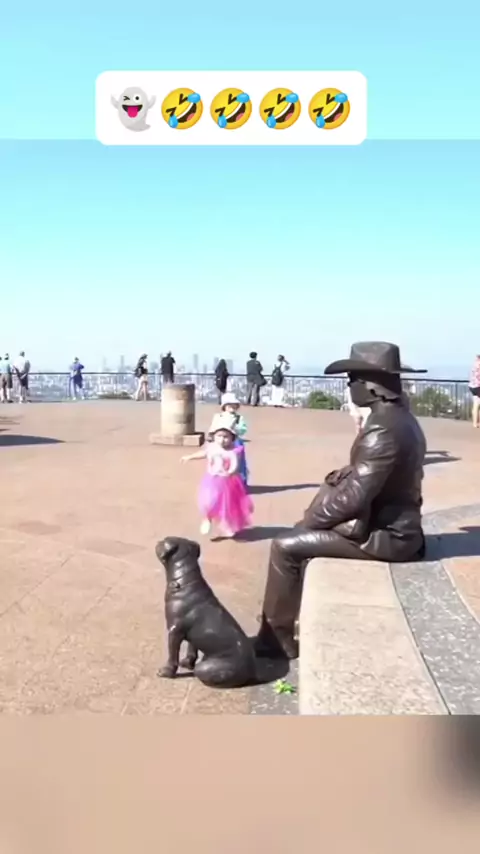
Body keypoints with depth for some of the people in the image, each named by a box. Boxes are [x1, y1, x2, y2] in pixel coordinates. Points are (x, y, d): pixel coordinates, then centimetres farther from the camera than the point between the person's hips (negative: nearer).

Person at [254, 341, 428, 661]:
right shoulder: (401, 419, 8)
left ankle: (277, 637, 11)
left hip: (382, 534, -10)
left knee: (285, 546, -6)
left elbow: (354, 497, -26)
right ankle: (286, 627, 27)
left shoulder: (382, 430, -25)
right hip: (393, 524, 10)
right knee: (302, 537, 20)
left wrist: (312, 518, -10)